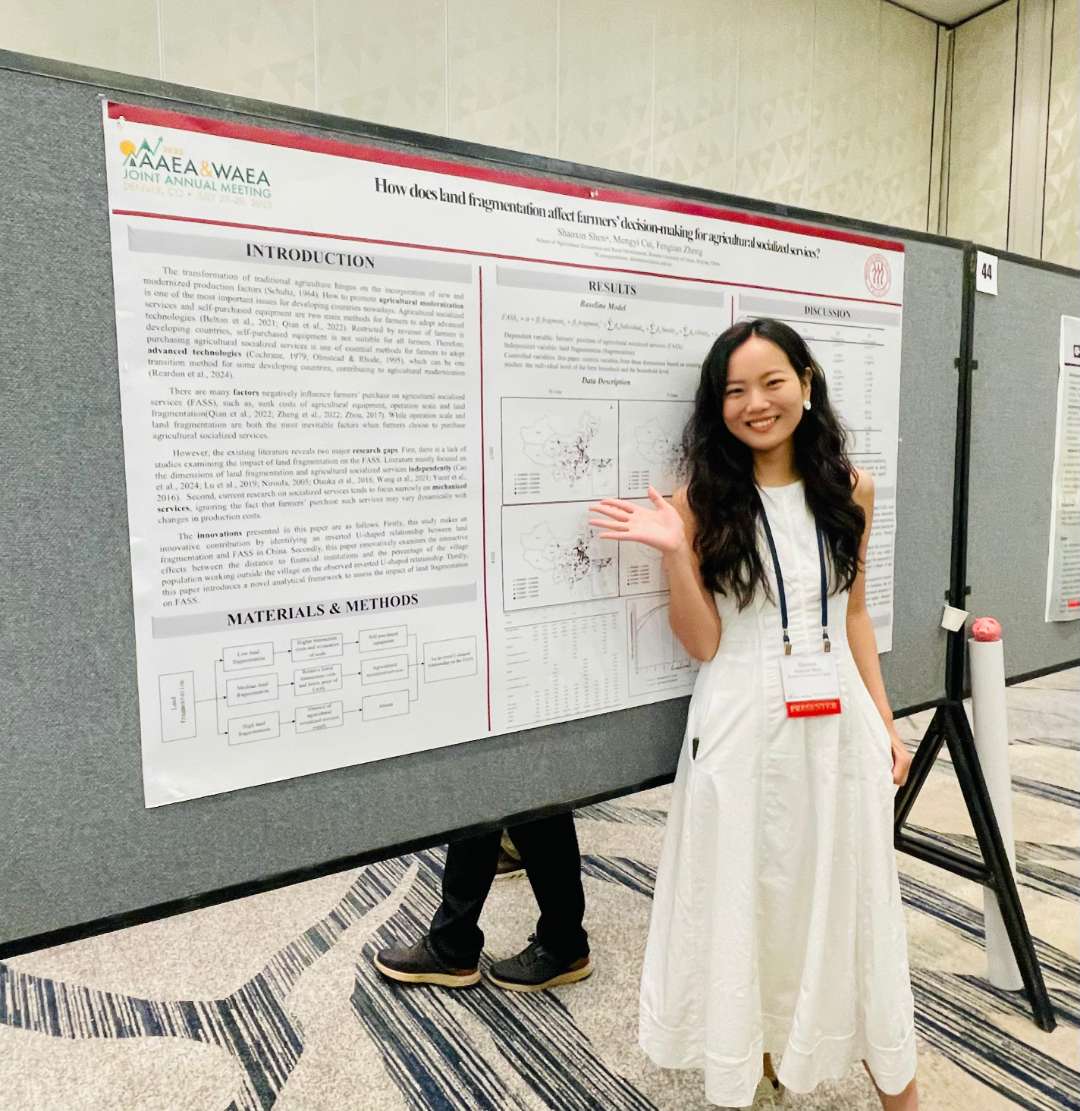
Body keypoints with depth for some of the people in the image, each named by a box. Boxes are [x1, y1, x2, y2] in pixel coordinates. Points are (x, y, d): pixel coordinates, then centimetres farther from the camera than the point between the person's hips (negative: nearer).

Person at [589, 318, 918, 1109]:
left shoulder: (849, 487, 2)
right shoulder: (703, 501, -7)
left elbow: (854, 611, 10)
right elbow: (703, 643, -10)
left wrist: (884, 721, 8)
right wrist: (675, 552, -23)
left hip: (838, 717, 3)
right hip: (744, 722, -2)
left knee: (852, 894, 17)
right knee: (746, 896, 12)